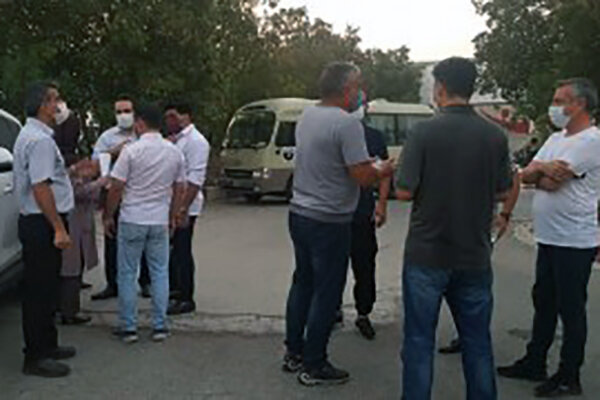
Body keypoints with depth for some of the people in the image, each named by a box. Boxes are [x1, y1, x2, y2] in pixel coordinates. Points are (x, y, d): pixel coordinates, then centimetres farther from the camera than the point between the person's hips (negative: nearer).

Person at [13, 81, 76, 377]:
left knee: (45, 289, 18)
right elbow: (41, 188, -24)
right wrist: (59, 229, -23)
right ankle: (35, 358, 6)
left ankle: (46, 345, 29)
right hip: (42, 223, -11)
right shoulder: (40, 140, -19)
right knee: (40, 291, -3)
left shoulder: (31, 135, 16)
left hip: (37, 222, 11)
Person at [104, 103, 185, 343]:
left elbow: (116, 188, -10)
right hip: (160, 221, 4)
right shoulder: (174, 152, 3)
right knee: (160, 274, 10)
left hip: (132, 220, -3)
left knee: (127, 274, 7)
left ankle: (128, 327, 12)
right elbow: (179, 188, 9)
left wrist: (108, 216, 2)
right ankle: (160, 326, 14)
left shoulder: (131, 151, -12)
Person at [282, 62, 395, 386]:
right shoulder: (347, 123, -19)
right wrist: (384, 171, -1)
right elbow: (363, 177, -21)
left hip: (299, 213, 8)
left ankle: (293, 353, 29)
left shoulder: (306, 116, 8)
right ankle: (313, 366, 13)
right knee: (326, 293, 3)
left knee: (303, 283, 19)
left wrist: (366, 163, 19)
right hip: (329, 222, -8)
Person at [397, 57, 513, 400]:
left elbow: (404, 192, -13)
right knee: (477, 340, 17)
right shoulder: (495, 136, -2)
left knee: (419, 340, 9)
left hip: (427, 254, -3)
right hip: (475, 256, 3)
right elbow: (502, 193, 5)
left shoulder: (424, 132, -12)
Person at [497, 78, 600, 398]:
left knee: (571, 310, 3)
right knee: (543, 304, 17)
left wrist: (539, 171, 0)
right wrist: (544, 170, -12)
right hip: (549, 238, 9)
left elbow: (552, 181, -21)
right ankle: (534, 363, 29)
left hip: (574, 242, -9)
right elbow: (526, 175, 7)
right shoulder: (556, 139, 14)